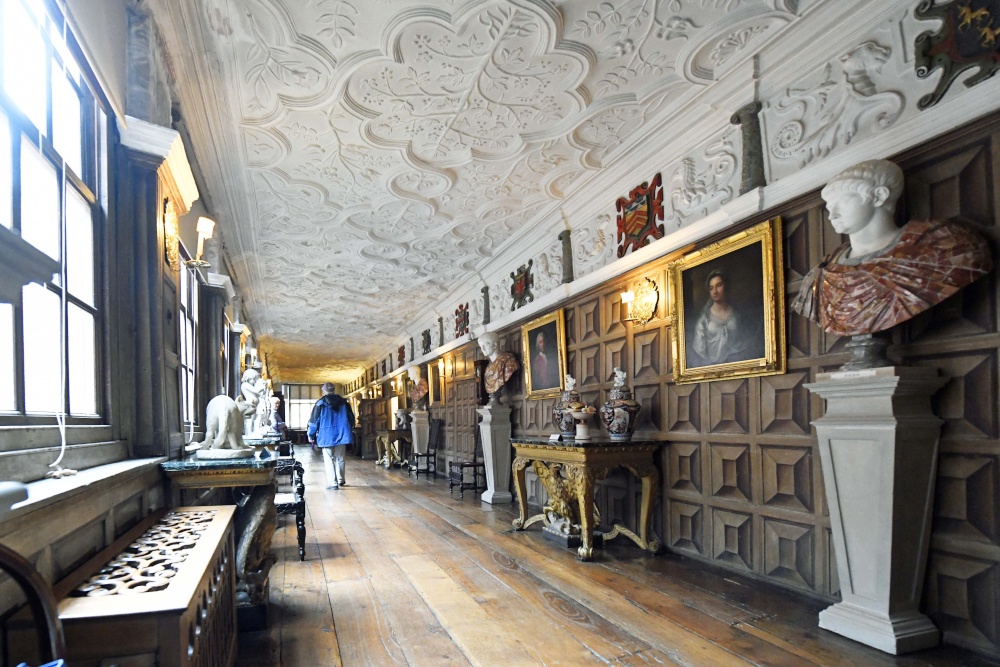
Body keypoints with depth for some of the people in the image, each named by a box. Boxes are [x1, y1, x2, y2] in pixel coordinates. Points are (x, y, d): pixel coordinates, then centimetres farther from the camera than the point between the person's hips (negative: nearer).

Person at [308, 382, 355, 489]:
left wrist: (311, 435, 7)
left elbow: (314, 420, -4)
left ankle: (332, 483, -1)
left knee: (329, 460, 2)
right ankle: (341, 480, 25)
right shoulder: (343, 402, 6)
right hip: (341, 435, 4)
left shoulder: (320, 403, -5)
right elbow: (351, 418, 12)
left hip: (327, 436, -3)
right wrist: (351, 432, 24)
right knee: (340, 459, 15)